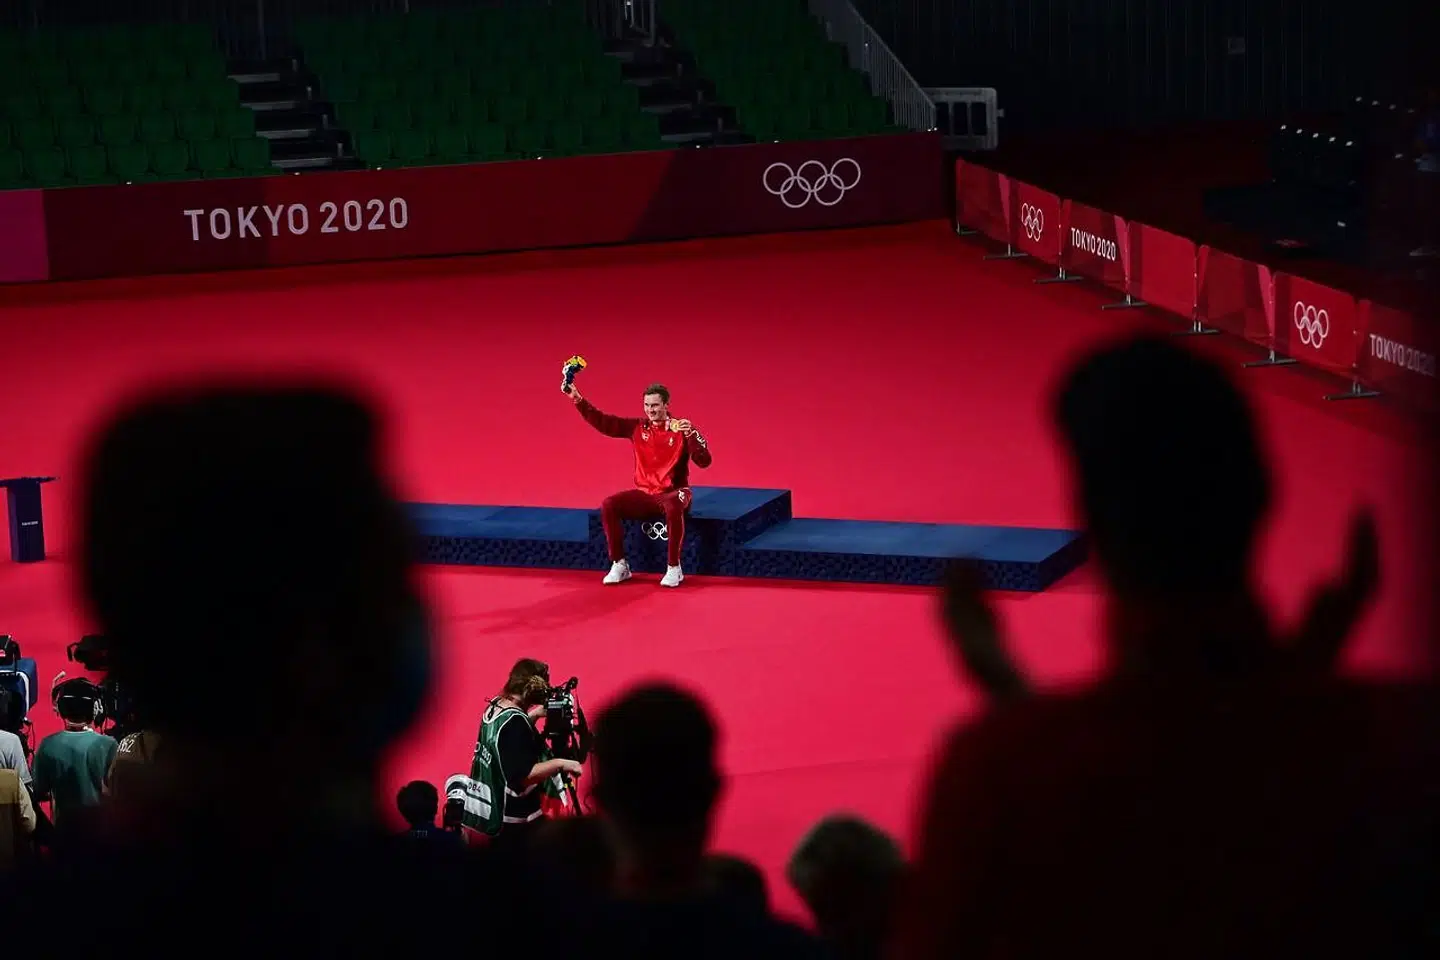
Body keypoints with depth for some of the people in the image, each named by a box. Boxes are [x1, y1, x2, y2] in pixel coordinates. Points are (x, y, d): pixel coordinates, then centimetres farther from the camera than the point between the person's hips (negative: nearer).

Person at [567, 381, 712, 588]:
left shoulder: (681, 430, -7)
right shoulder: (637, 427, 4)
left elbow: (704, 462, -15)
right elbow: (603, 422, 1)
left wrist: (691, 434, -30)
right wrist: (578, 400, -9)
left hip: (672, 493, -4)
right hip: (643, 495, 4)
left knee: (672, 507, -39)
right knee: (608, 506, -20)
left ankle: (673, 568, -27)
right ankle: (619, 565, -11)